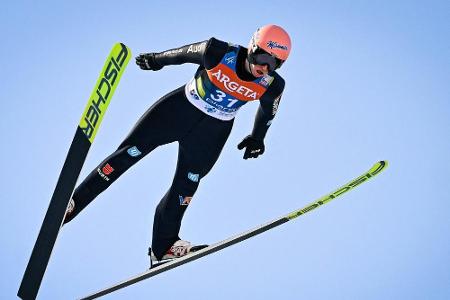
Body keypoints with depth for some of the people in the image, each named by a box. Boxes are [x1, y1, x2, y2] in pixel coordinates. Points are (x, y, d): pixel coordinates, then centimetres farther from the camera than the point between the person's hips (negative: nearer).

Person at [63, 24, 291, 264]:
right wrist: (157, 59, 6)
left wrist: (257, 137, 7)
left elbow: (268, 111, 6)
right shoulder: (219, 53, -26)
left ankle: (163, 246, 16)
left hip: (213, 131, 2)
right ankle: (71, 203, 6)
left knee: (186, 184, 1)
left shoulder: (272, 85, -18)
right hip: (180, 109, -1)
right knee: (131, 152, -3)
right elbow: (185, 53, -7)